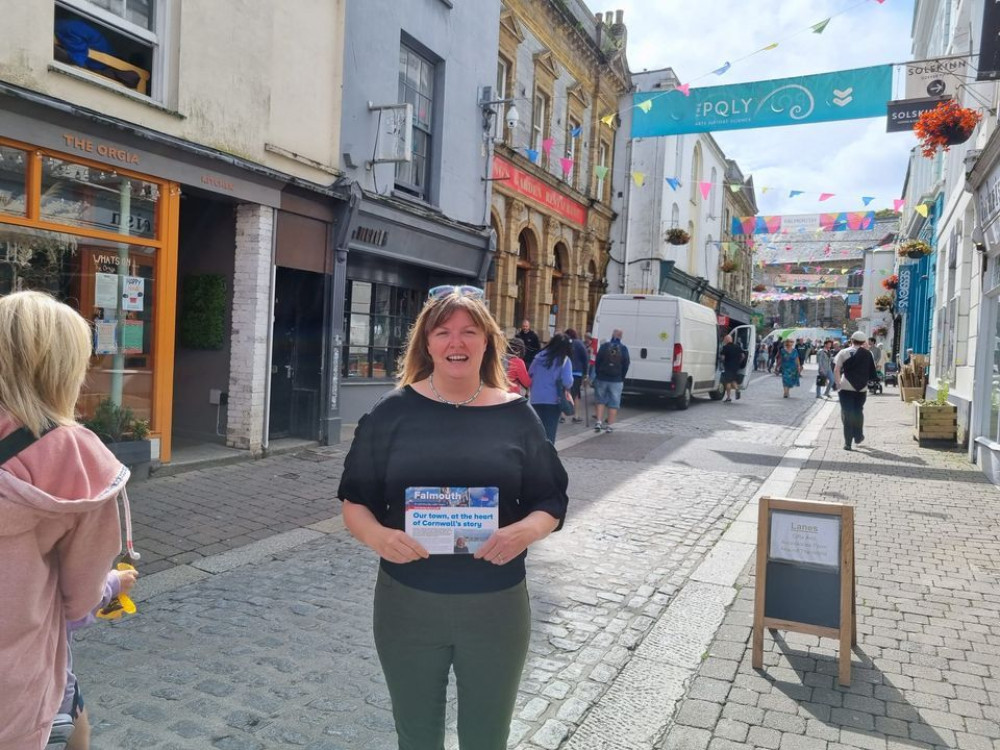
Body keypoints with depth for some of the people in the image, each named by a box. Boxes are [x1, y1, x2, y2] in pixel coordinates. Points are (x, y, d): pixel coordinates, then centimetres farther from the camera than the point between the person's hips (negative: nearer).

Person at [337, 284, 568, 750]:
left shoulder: (516, 415, -2)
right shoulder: (394, 412, -3)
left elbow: (551, 502, 2)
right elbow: (354, 501, 1)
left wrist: (526, 530, -20)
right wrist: (377, 537, -20)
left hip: (496, 606, 0)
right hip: (406, 603, 0)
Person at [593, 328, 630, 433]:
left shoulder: (604, 346, -2)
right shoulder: (624, 349, -2)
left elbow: (597, 362, -1)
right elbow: (626, 365, 0)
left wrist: (598, 374, 9)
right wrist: (622, 378, 9)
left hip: (602, 379, 1)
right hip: (616, 381, -1)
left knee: (600, 401, 14)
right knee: (614, 404, 5)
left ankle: (598, 422, 4)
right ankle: (610, 425, 5)